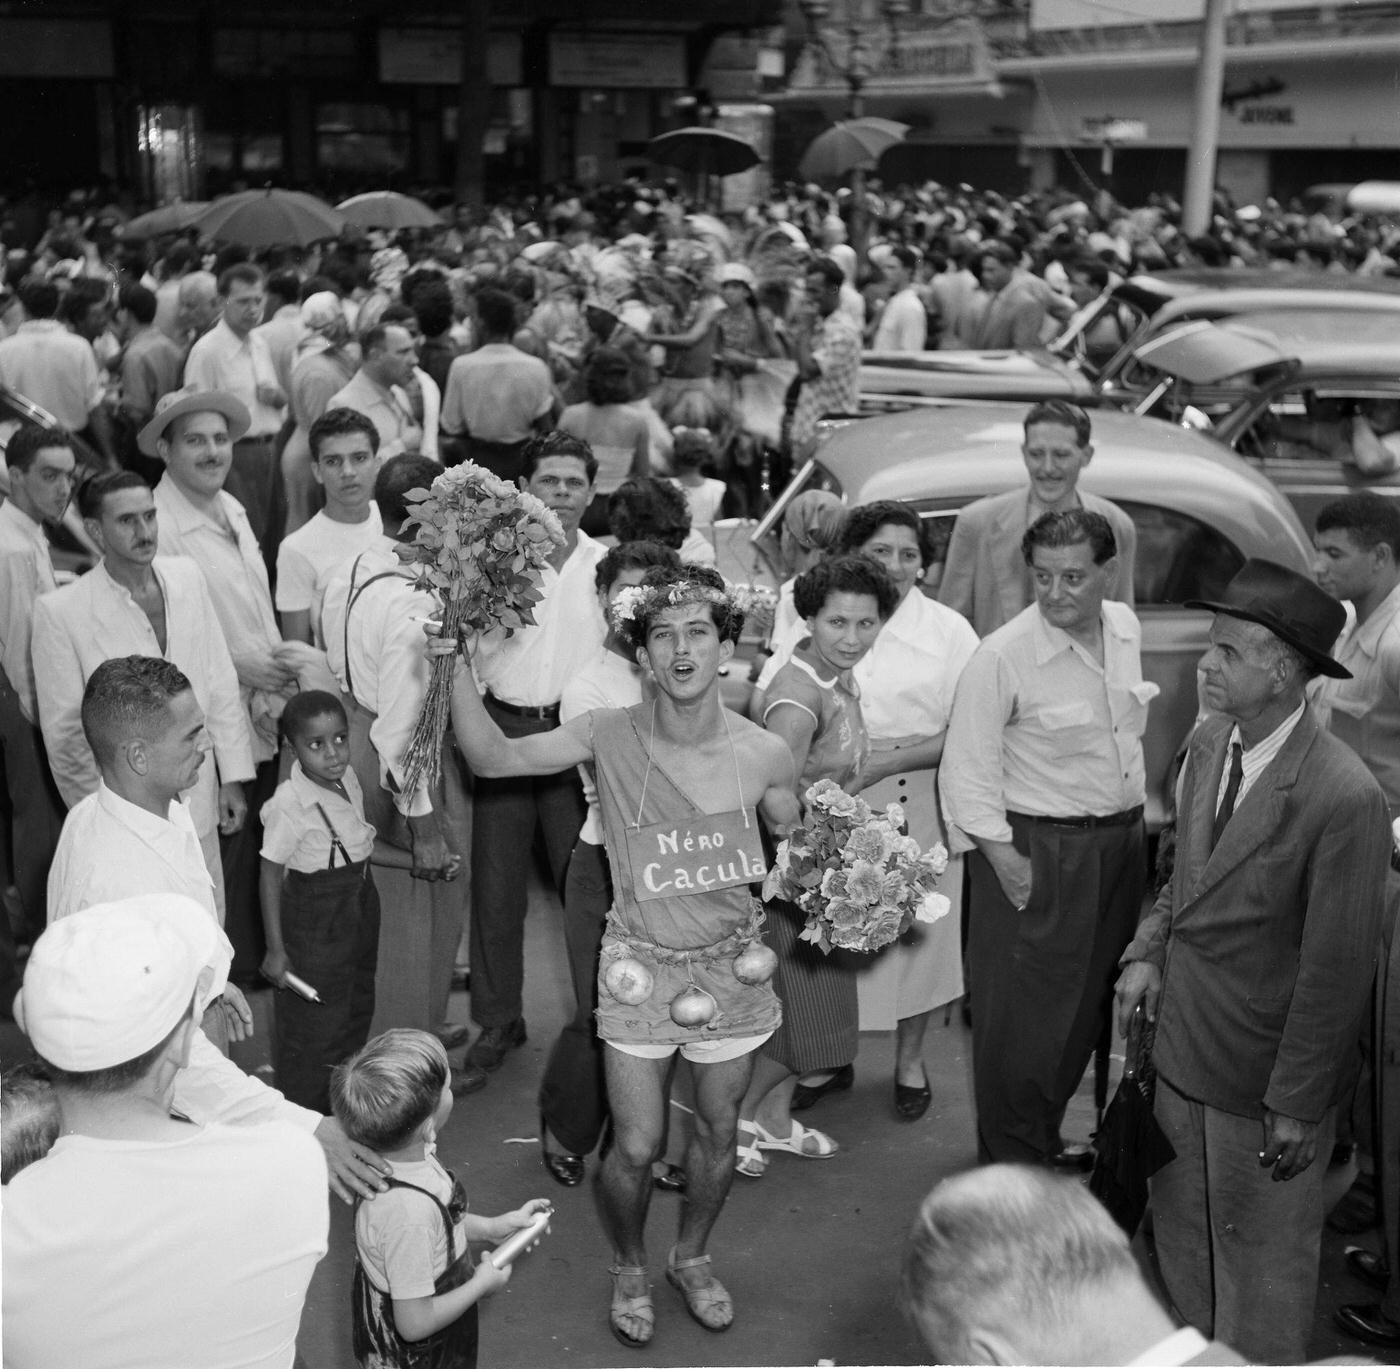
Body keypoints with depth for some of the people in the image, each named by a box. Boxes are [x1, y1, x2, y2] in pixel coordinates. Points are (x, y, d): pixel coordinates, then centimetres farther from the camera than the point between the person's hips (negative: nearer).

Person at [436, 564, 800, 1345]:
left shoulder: (763, 755, -13)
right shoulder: (611, 736, -15)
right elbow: (491, 757, -16)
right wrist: (455, 663, -25)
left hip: (731, 963, 2)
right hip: (642, 964, -1)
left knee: (719, 1131, 17)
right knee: (637, 1148, 2)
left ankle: (692, 1257, 46)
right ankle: (630, 1267, 34)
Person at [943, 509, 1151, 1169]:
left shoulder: (1125, 626, 1)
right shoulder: (1001, 657, -19)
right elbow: (967, 772, -16)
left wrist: (1137, 822, 13)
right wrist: (1007, 863, -18)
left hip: (1122, 841, 7)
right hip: (1037, 849, -7)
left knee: (1090, 1001, 18)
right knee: (1025, 1014, 2)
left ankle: (1045, 1136, 37)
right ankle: (1013, 1159, 21)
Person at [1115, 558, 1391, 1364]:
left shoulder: (1344, 797, -26)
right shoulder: (1209, 743, -3)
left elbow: (1338, 967, -20)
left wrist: (1297, 1106, -15)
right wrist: (1149, 952, -2)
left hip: (1264, 1070, -7)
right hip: (1183, 1044, 7)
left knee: (1262, 1251, 14)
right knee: (1180, 1229, 23)